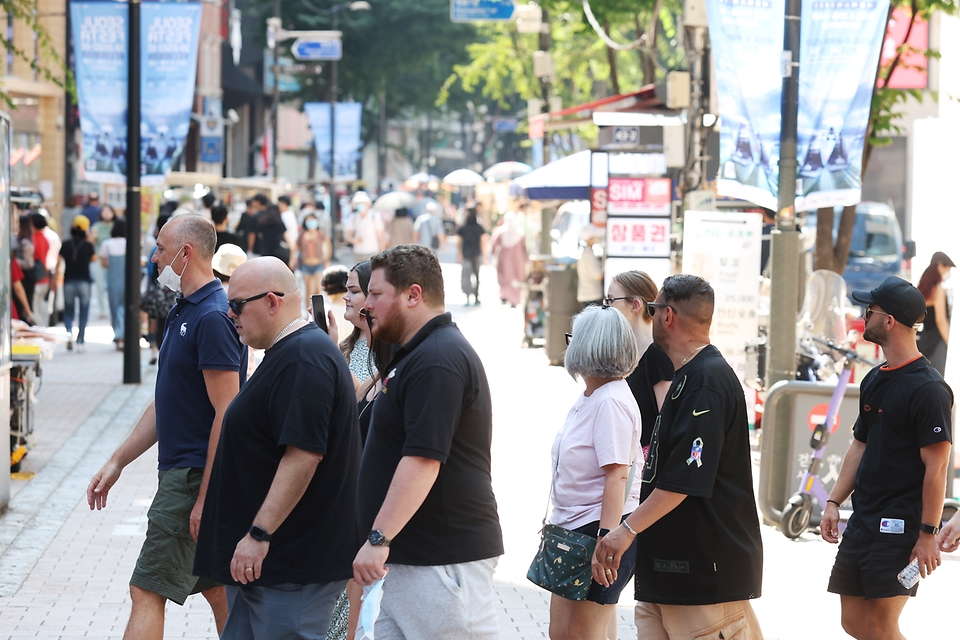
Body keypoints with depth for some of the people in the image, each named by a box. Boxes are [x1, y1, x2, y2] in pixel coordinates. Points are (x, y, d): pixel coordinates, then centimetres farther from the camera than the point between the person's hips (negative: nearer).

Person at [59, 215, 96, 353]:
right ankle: (80, 342, 5)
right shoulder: (88, 245, -7)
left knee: (68, 311, 12)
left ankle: (69, 331, -15)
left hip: (69, 282, 1)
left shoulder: (65, 245, -3)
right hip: (84, 282, -1)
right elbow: (94, 258, 11)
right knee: (83, 313, 7)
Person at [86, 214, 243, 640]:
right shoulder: (184, 312, 14)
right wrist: (117, 462, 18)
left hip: (194, 475, -10)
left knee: (148, 591, -10)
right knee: (216, 589, 14)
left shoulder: (212, 318, -18)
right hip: (182, 471, 10)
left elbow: (227, 413, -22)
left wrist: (206, 497, -22)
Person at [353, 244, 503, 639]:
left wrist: (379, 538, -25)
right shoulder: (419, 354, 20)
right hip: (408, 556, 11)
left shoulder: (437, 361, -16)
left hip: (444, 560, -11)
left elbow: (423, 460, -24)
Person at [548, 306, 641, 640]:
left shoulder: (611, 402, -17)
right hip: (574, 530, 10)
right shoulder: (588, 398, 13)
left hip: (601, 528, -10)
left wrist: (606, 543, -27)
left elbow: (617, 477, -23)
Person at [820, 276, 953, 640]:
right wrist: (834, 502, 13)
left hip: (900, 528, -9)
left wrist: (928, 534, -18)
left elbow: (936, 466, -17)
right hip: (863, 522, 9)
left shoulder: (928, 388, -14)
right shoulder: (874, 381, 13)